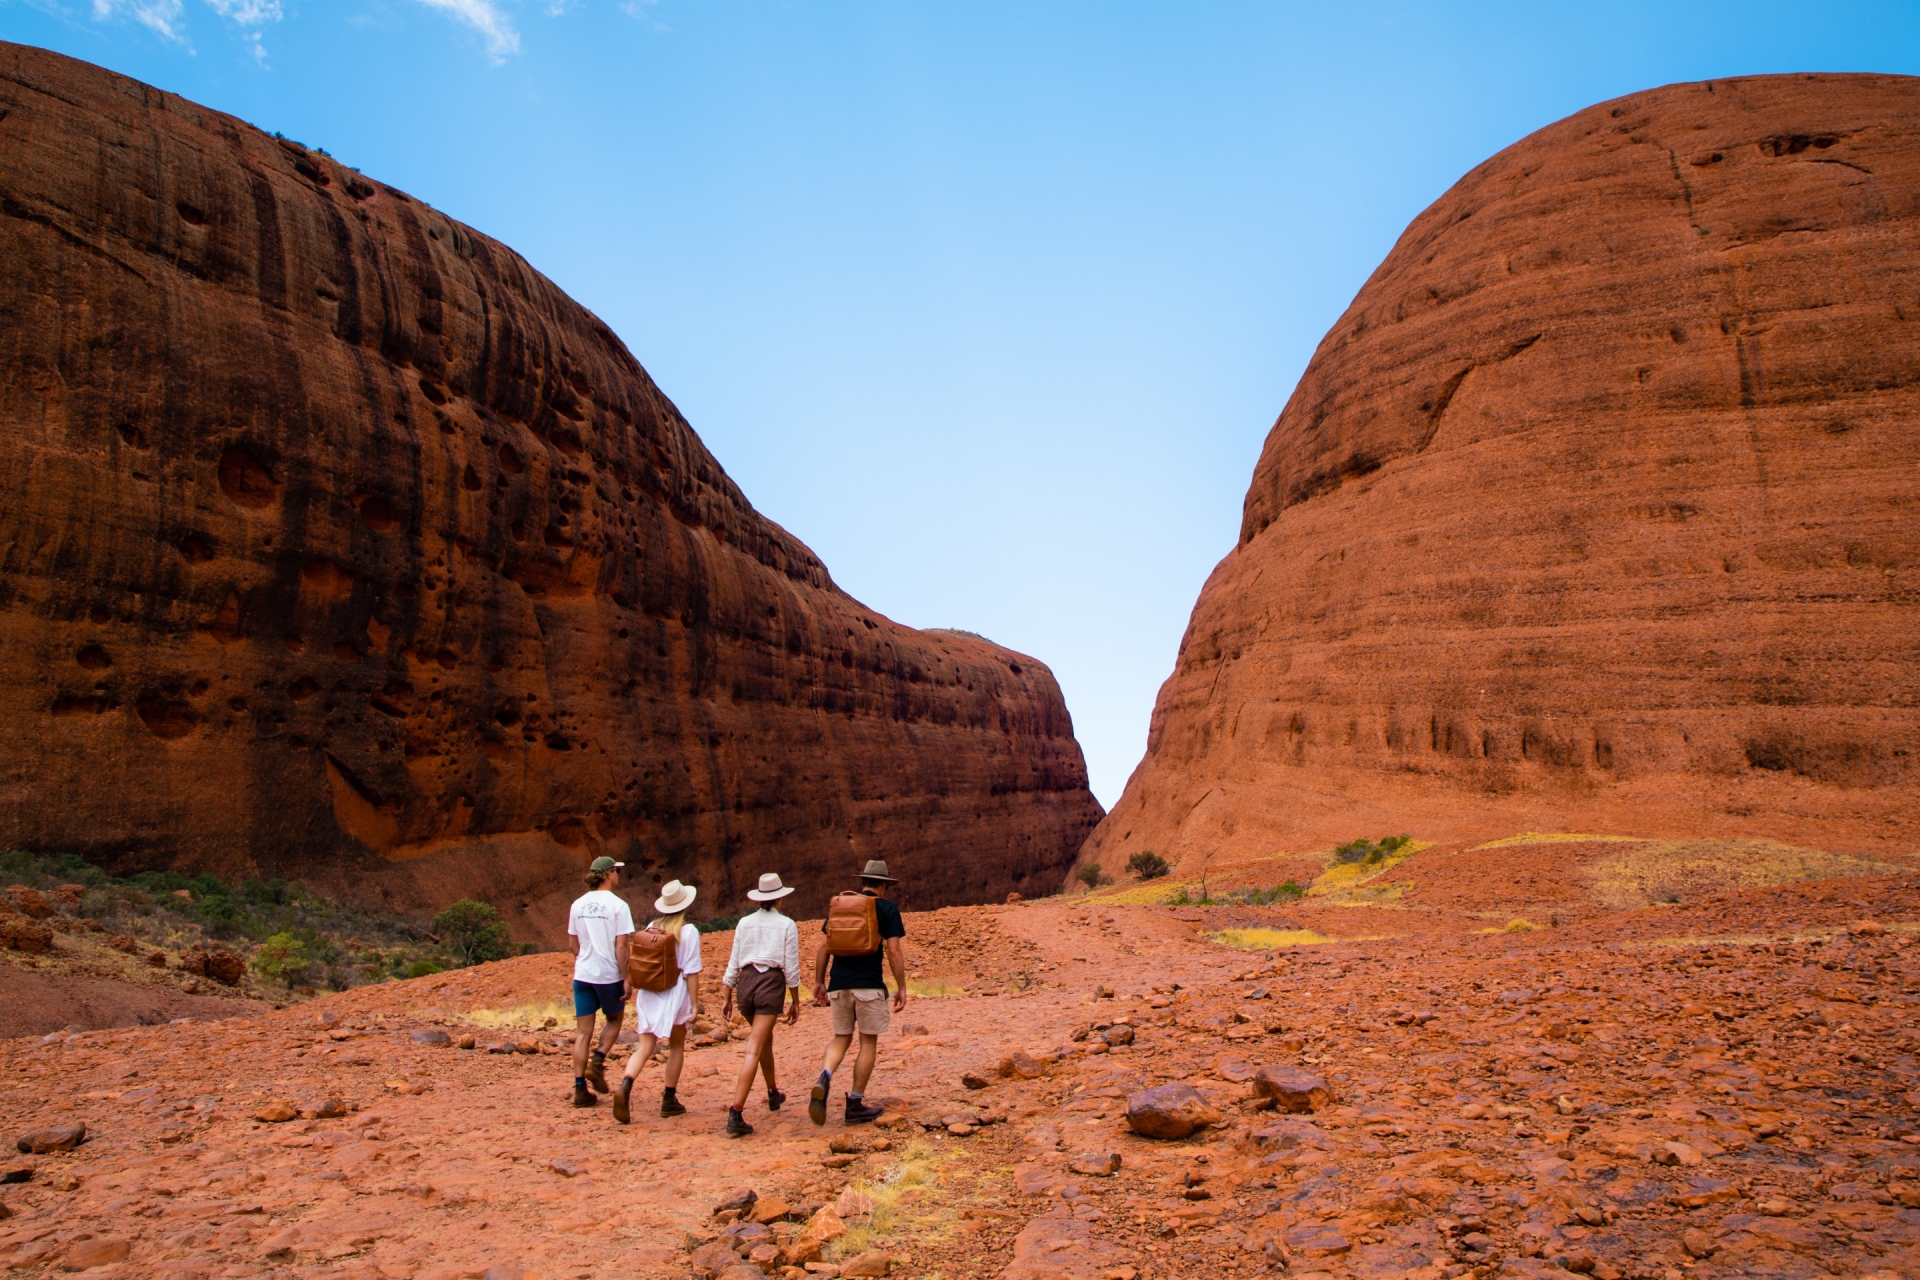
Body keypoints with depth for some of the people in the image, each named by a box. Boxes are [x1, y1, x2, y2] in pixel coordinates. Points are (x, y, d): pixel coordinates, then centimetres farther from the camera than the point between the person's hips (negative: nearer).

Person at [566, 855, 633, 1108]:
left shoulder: (578, 904, 6)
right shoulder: (618, 905, -11)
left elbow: (572, 944, 12)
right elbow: (621, 947, -14)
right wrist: (626, 979, -8)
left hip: (582, 974, 4)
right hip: (609, 976, -4)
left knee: (582, 1033, 8)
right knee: (614, 1020, 21)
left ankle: (580, 1089, 5)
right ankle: (597, 1063, 3)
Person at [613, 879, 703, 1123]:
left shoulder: (651, 928, 5)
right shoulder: (688, 931, -8)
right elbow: (691, 971, -11)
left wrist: (636, 1000, 19)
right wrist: (694, 1004, -7)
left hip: (648, 992, 3)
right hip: (675, 993, -3)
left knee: (644, 1046, 2)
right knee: (677, 1046, 14)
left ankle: (625, 1087, -23)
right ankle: (669, 1100, 19)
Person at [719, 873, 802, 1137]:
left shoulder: (744, 924, 8)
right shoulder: (787, 925, -1)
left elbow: (733, 965, 8)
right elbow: (791, 967, -3)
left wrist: (727, 999, 15)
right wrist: (795, 1001, 7)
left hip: (746, 983, 4)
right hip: (772, 984, -4)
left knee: (765, 1038, 27)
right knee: (753, 1051, -7)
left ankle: (773, 1093, 42)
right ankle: (735, 1113, -17)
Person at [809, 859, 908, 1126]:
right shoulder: (887, 909, 0)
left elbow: (824, 946, 10)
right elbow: (894, 951, -6)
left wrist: (819, 982, 17)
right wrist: (901, 988, 0)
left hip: (839, 984, 4)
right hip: (869, 984, -4)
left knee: (841, 1038, 14)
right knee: (869, 1042, 8)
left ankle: (824, 1078, -14)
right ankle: (855, 1104, 9)